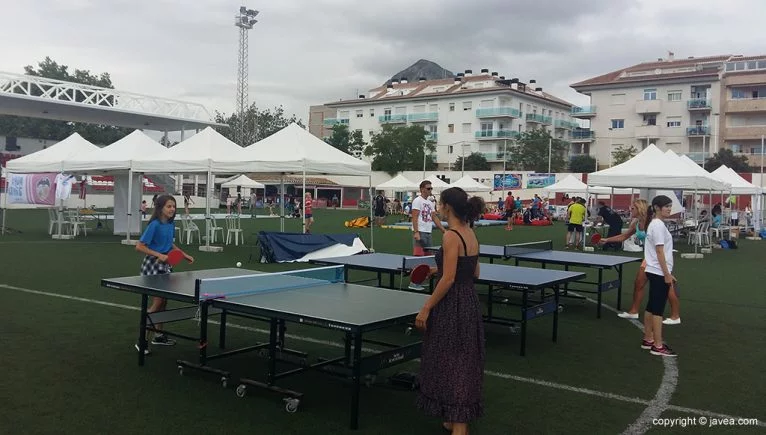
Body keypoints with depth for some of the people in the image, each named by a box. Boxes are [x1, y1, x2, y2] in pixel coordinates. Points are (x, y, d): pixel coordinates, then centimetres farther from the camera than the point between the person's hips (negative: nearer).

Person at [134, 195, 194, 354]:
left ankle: (158, 335, 28)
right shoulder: (154, 225, -19)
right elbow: (139, 247, -18)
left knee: (164, 300, 13)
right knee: (157, 302, -8)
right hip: (153, 264, -8)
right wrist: (159, 255, -23)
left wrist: (184, 255, 13)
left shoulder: (171, 224, 3)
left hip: (165, 264, 8)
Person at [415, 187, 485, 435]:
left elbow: (448, 279, -22)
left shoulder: (451, 236, -18)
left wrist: (426, 309, -16)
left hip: (452, 305, -9)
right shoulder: (470, 234, 8)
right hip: (469, 301, 9)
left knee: (450, 363, 1)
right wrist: (437, 270, 17)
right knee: (463, 362, 18)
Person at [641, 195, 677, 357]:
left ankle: (648, 339, 21)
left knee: (651, 307, 13)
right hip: (659, 272, -10)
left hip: (655, 271, 10)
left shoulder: (655, 224, 14)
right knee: (658, 309, -6)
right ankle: (658, 346, -2)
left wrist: (668, 273, 19)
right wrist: (667, 274, -18)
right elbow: (660, 252, -19)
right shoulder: (659, 225, -16)